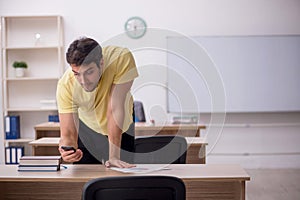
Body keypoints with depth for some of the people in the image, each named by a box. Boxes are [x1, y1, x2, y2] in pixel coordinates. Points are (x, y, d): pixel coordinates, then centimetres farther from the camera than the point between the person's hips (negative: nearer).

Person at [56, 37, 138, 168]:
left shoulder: (121, 58, -37)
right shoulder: (65, 85, -32)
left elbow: (115, 108, -36)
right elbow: (68, 134, -29)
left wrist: (114, 157, -36)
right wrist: (67, 148, -53)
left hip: (125, 127, 0)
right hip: (90, 128, 1)